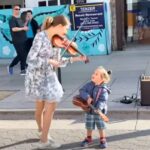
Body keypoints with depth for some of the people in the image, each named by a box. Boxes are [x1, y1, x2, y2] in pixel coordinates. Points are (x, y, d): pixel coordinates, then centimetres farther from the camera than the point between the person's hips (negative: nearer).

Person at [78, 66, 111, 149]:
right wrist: (87, 97, -25)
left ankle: (102, 139, 24)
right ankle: (88, 138, 34)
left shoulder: (103, 89, -17)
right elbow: (82, 91, -9)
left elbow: (103, 100, -23)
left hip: (98, 111, -4)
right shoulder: (89, 85, -4)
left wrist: (98, 108, -37)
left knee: (101, 126, 5)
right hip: (89, 110, 4)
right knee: (89, 126, 15)